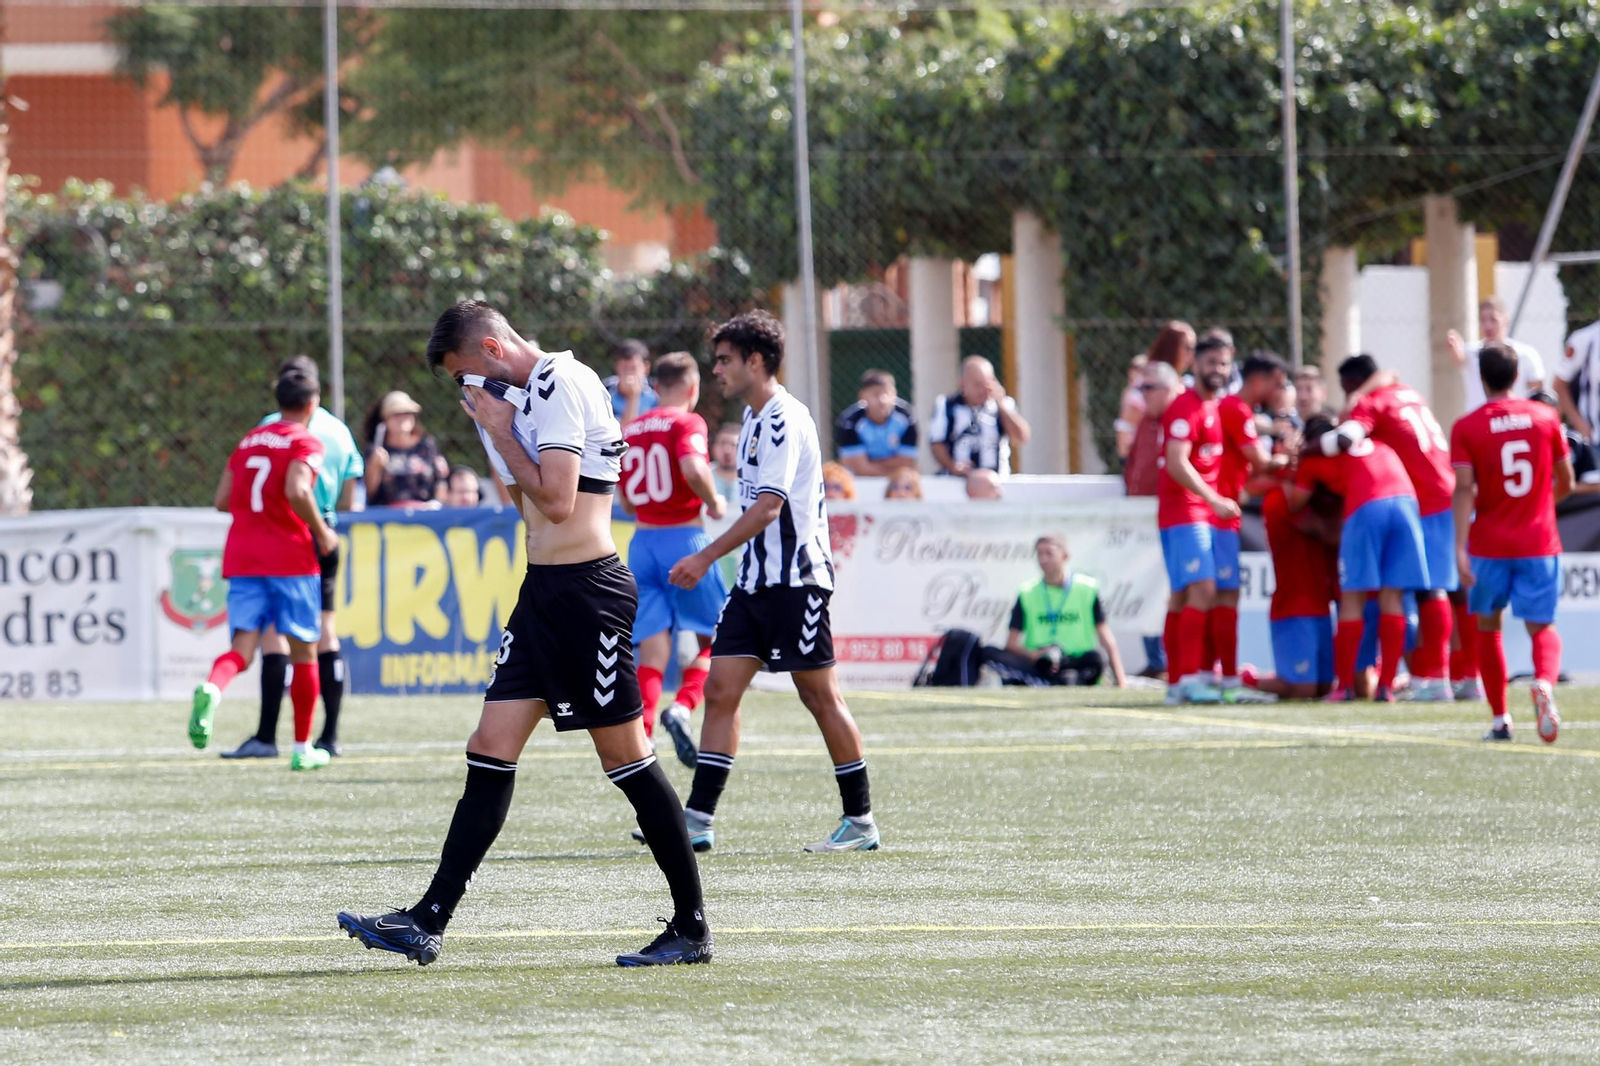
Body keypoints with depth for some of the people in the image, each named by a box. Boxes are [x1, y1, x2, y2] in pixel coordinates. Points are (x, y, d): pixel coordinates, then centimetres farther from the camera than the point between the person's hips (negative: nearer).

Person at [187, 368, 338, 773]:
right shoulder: (306, 443, -4)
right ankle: (303, 749, 14)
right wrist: (322, 533, -9)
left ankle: (211, 688, -39)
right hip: (290, 557, -4)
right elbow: (297, 490, -21)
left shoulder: (249, 441, 16)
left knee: (243, 647, -4)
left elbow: (222, 500, 15)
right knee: (303, 651, 9)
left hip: (242, 557, 4)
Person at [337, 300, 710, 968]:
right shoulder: (532, 393, 17)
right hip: (542, 593, 10)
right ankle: (428, 923, 3)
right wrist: (490, 435, 13)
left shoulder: (562, 385, -13)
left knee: (626, 757, -4)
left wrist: (500, 430, -9)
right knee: (489, 751, 4)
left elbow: (556, 501, -19)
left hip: (588, 592, -10)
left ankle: (692, 928, 4)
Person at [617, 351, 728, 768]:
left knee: (653, 651, 3)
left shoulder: (629, 431, 13)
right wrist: (713, 502, -8)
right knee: (714, 638, 10)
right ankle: (683, 707, -13)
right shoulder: (687, 422, -5)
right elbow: (693, 468, -24)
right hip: (684, 539, -5)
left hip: (642, 544, 5)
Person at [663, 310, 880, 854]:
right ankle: (698, 819, -3)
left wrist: (707, 556, -24)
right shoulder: (755, 419, 16)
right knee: (720, 689, 0)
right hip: (755, 582, 9)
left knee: (820, 697, -2)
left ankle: (860, 820, 6)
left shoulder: (784, 420, -15)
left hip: (795, 579, -9)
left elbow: (769, 505, -23)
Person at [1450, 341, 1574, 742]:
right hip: (1540, 540, 1)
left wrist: (1460, 547, -18)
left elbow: (1464, 489, -14)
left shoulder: (1466, 428, -4)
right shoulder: (1545, 417, 2)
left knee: (1489, 626, 16)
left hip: (1490, 543, -1)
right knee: (1542, 628, 4)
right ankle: (1545, 683, -29)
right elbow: (1565, 482, 8)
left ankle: (1500, 720, 16)